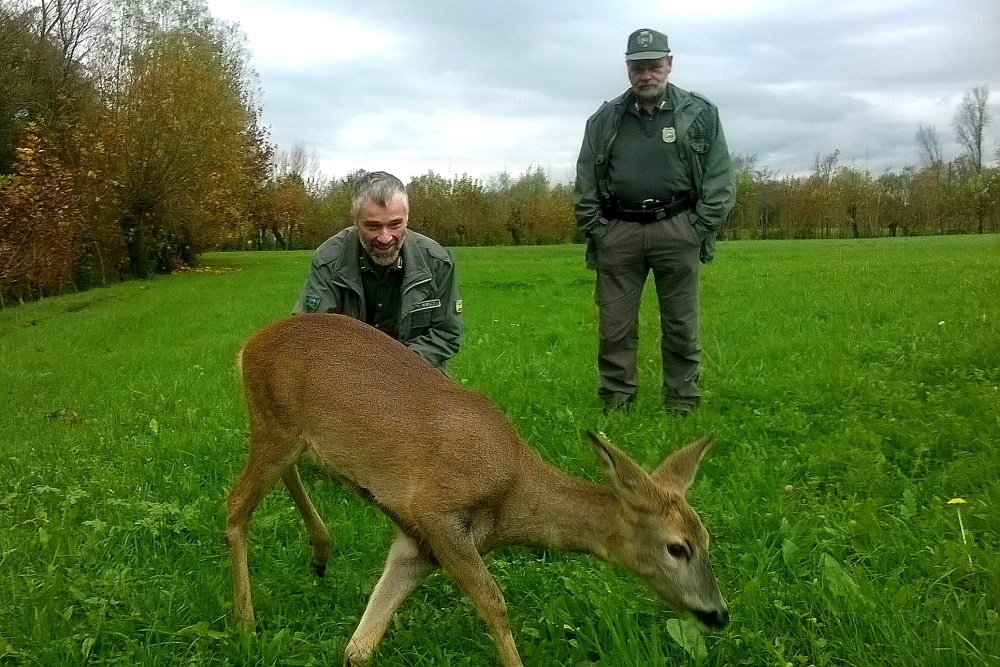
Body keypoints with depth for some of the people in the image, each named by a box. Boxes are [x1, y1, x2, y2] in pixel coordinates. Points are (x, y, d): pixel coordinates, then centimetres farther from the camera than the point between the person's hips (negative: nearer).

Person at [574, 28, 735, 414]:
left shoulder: (700, 114, 6)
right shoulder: (605, 120, 10)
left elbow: (719, 179, 3)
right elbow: (585, 183, 11)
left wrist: (699, 229, -5)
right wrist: (596, 231, 1)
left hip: (676, 229, -1)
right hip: (617, 231, 1)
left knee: (681, 324, 4)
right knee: (614, 324, 2)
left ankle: (682, 407, 13)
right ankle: (616, 405, 11)